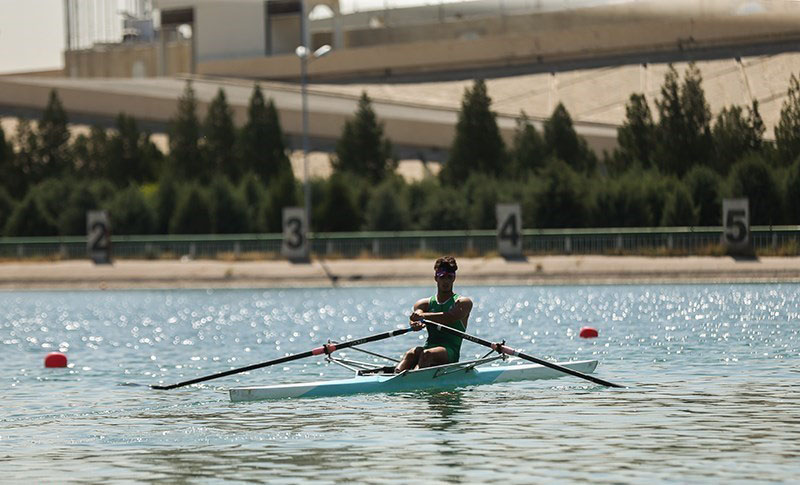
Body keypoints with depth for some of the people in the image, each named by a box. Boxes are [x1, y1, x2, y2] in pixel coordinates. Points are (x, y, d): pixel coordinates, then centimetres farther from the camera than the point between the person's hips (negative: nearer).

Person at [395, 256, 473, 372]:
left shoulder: (463, 303, 8)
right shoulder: (425, 304, 18)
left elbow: (451, 317, -15)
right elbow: (414, 319, -5)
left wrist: (423, 316, -25)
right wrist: (415, 324, -32)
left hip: (450, 353, -3)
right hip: (429, 347, 3)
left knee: (427, 354, -35)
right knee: (412, 353, -30)